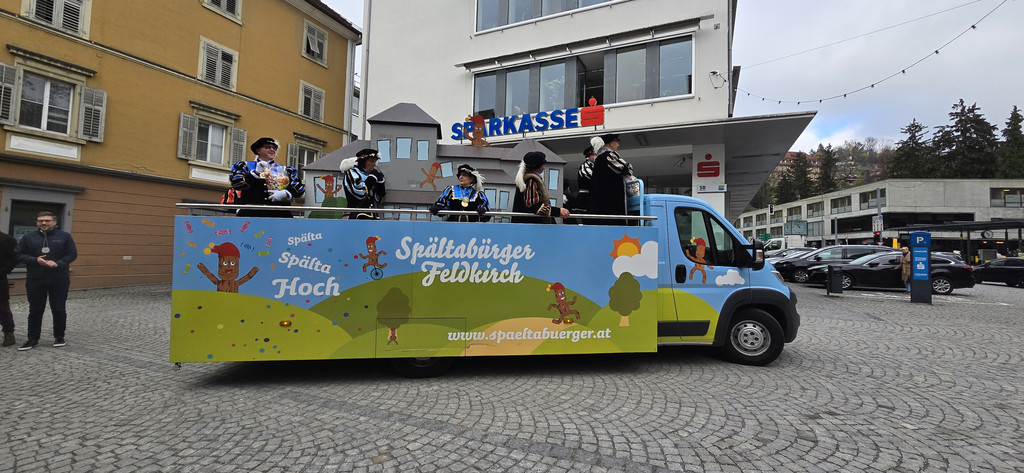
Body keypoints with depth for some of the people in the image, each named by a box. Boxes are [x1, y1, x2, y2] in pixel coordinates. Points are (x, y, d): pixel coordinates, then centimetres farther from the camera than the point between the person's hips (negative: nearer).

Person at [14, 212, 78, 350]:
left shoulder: (64, 236, 1)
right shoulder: (28, 237, 5)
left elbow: (72, 254, -1)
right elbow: (18, 254, 5)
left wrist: (58, 263, -17)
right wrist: (35, 260, -13)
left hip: (59, 280, -1)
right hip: (35, 280, 1)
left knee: (59, 310, 5)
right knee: (35, 310, 8)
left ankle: (59, 337, 18)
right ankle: (33, 339, 19)